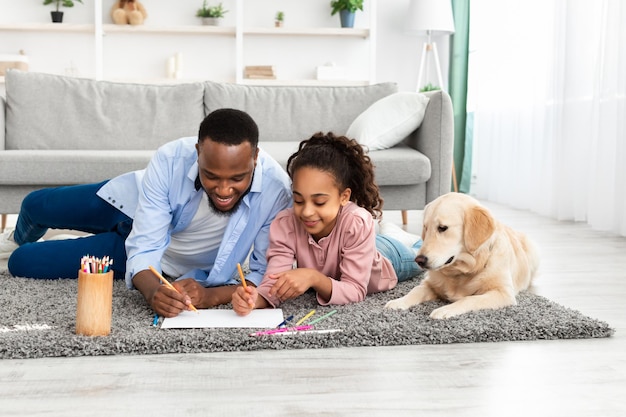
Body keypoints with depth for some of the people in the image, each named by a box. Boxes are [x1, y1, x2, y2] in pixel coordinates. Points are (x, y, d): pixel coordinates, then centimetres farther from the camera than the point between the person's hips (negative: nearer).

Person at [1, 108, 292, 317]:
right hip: (131, 199, 1)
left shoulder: (276, 190, -41)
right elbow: (144, 248, -34)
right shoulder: (171, 160, -37)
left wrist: (211, 295, -48)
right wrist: (153, 291, -54)